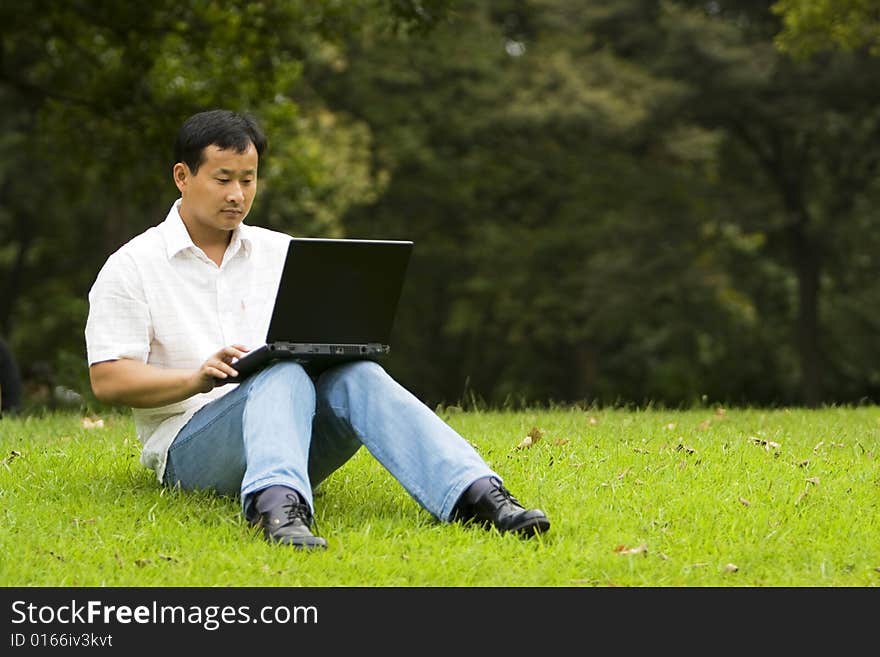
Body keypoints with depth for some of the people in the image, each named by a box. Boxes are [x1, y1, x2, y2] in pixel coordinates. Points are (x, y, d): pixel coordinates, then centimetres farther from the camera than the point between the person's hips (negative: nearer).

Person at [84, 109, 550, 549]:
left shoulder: (281, 253, 17)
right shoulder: (132, 267, 4)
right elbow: (106, 380, -4)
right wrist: (197, 379, -20)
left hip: (293, 440, 4)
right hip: (188, 449, -4)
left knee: (356, 376, -28)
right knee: (284, 375, -34)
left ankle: (475, 494, -49)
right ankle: (277, 505, -65)